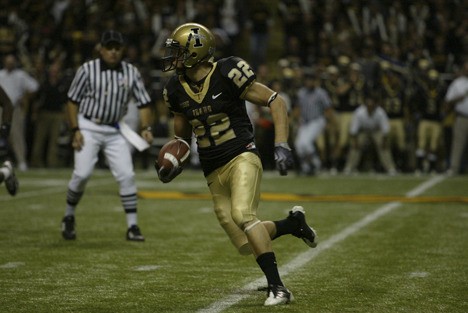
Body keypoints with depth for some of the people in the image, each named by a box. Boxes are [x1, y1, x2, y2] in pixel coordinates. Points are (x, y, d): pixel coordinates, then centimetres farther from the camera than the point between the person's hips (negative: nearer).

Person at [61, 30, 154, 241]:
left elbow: (143, 102, 0)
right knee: (82, 173, -14)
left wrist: (146, 128, -15)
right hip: (88, 127, -3)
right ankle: (69, 217, 9)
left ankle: (132, 226, 1)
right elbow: (72, 101, -2)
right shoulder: (87, 69, -7)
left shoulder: (131, 72, 0)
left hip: (115, 131, 3)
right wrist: (75, 130, -10)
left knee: (126, 175, -6)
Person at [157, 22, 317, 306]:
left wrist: (282, 145, -17)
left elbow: (276, 102, -8)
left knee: (242, 214, -31)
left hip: (242, 158, -6)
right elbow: (182, 136, 20)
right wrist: (175, 165, 2)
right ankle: (293, 223, 29)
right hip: (214, 172, 6)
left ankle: (277, 287, -24)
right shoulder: (177, 90, 4)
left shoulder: (227, 75, -13)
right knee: (246, 245, 3)